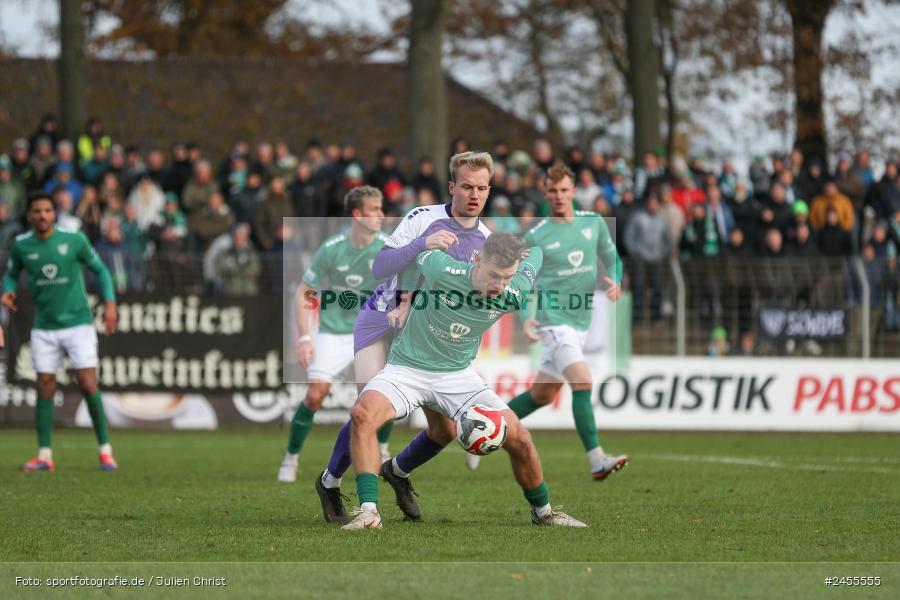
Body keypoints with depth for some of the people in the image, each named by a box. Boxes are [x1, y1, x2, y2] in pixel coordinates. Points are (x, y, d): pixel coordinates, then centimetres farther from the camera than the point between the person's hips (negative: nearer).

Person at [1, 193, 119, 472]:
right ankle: (44, 456, 7)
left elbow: (100, 269, 4)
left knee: (88, 384, -9)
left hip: (78, 323, -2)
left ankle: (105, 451, 0)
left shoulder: (74, 240, -7)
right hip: (44, 328, 2)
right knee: (45, 387, 0)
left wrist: (110, 303, -8)